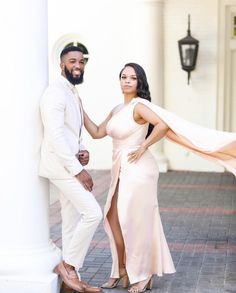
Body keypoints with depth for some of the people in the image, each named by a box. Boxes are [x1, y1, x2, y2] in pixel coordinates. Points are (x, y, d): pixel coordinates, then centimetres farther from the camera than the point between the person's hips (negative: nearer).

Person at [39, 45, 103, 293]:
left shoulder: (72, 94, 17)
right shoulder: (55, 92, -14)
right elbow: (55, 135, -22)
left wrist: (82, 152, 2)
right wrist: (78, 169, -22)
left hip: (70, 166, 10)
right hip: (61, 166, -10)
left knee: (72, 222, 10)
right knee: (93, 213, -14)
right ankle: (68, 264, 0)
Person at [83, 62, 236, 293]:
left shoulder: (139, 105, -12)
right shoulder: (117, 110, 14)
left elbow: (163, 125, -27)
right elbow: (97, 133, 14)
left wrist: (143, 147, -18)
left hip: (138, 171, -8)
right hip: (121, 171, 8)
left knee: (135, 223, 0)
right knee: (113, 220, 9)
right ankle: (121, 271, 23)